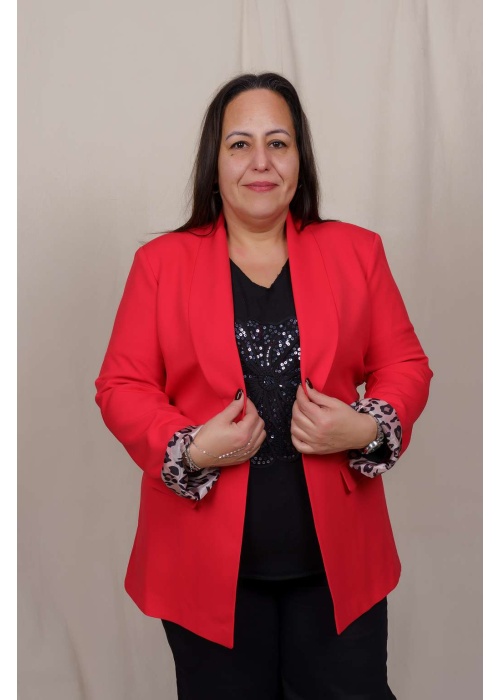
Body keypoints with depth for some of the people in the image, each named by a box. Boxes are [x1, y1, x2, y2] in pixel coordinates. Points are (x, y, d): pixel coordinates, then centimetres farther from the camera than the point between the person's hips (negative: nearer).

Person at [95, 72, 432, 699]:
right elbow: (121, 386, 0)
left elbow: (407, 365, 7)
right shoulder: (161, 262, 0)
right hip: (208, 559, -1)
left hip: (336, 556, 2)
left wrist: (368, 429, -13)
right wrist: (190, 450, -16)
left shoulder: (356, 252, 4)